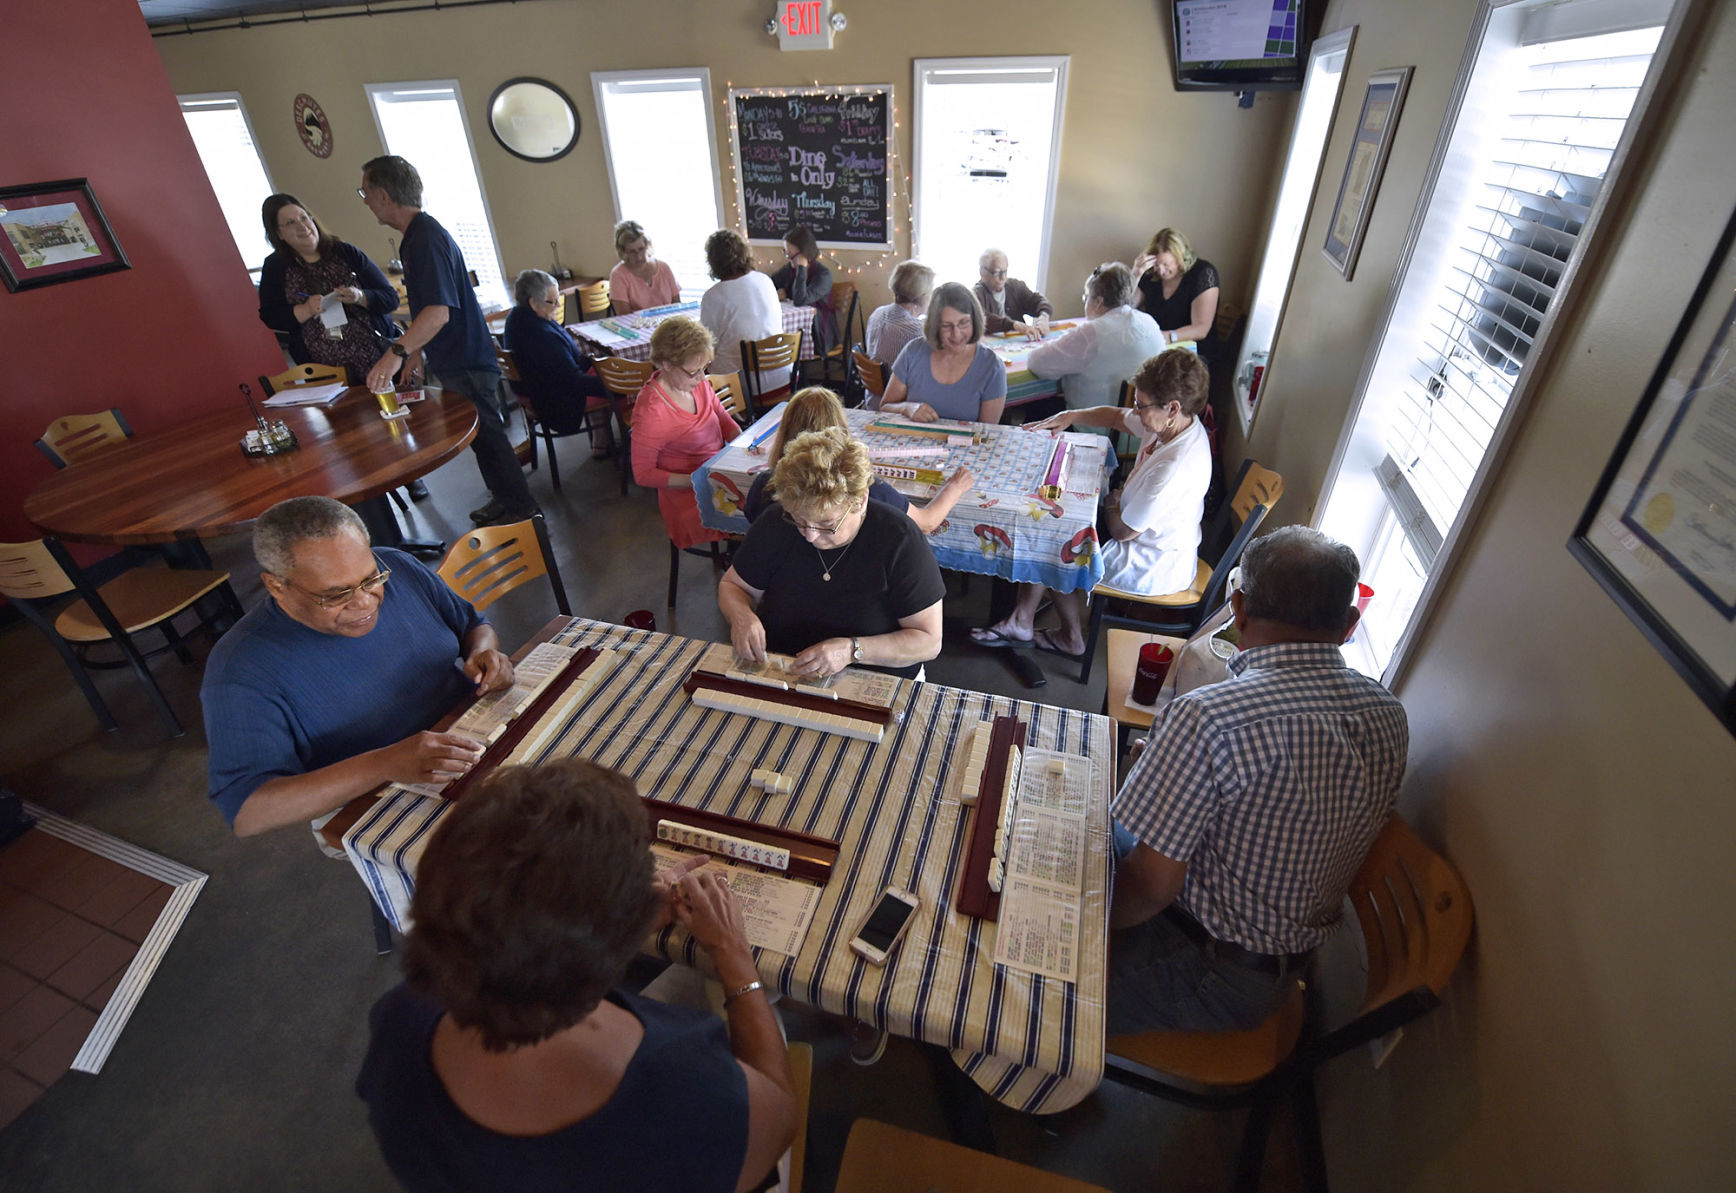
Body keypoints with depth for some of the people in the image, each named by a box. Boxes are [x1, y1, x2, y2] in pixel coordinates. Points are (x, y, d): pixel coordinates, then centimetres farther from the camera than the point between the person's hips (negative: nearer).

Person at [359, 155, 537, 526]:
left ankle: (520, 508, 9)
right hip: (455, 360, 10)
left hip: (467, 363, -10)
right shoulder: (419, 234, 14)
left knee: (486, 435, -2)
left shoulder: (426, 239, -19)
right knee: (483, 435, 16)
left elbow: (439, 312, -31)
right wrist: (416, 350, 23)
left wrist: (397, 351, -38)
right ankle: (504, 497, 28)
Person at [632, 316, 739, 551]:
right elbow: (643, 473, -13)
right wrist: (696, 481, -21)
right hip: (688, 497, -7)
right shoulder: (650, 410, -19)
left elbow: (724, 420, 17)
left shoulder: (698, 383, 1)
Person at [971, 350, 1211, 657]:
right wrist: (1071, 416, -4)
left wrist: (1111, 502, -5)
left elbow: (1123, 531, -26)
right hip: (1149, 541, 9)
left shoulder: (1174, 468, -36)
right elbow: (1116, 416, 12)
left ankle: (1072, 638, 26)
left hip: (1154, 567, -9)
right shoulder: (1171, 423, -7)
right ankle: (1021, 622, 12)